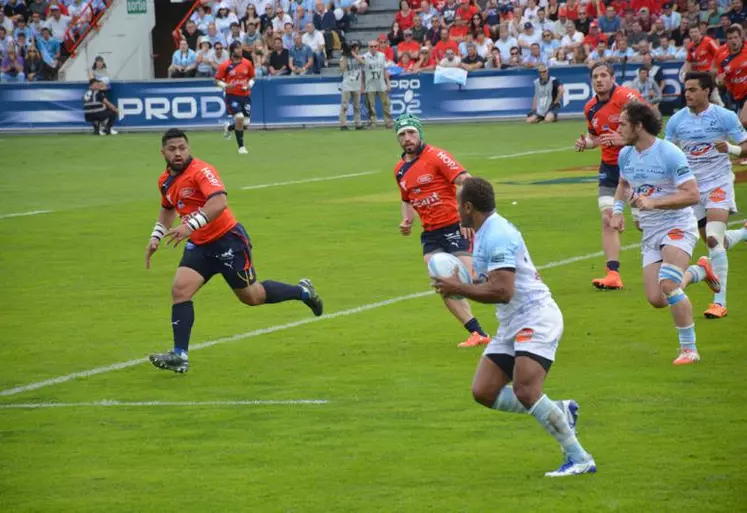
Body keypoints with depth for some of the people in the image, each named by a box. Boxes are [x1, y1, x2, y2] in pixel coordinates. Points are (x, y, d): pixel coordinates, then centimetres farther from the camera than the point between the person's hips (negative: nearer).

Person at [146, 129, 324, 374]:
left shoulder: (201, 171, -20)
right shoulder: (165, 181, 6)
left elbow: (219, 201, -37)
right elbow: (168, 208, 28)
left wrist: (189, 226, -44)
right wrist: (155, 237, 16)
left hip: (227, 241, -7)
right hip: (199, 246, 7)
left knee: (252, 297, 8)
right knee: (180, 289, -13)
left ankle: (302, 291, 34)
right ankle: (180, 356, -13)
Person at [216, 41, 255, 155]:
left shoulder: (247, 63, 3)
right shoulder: (225, 66, -6)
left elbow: (252, 77, 17)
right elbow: (217, 80, 1)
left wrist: (249, 85, -4)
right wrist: (225, 86, -18)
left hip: (245, 95, 4)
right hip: (232, 95, -4)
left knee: (246, 122, 2)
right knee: (239, 118, -20)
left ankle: (229, 127, 37)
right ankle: (241, 146, -6)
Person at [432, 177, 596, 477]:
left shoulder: (497, 236, -18)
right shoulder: (485, 235, 15)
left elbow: (502, 291, -25)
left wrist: (459, 289, -16)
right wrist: (459, 286, 9)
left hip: (535, 318, -11)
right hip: (512, 325, 11)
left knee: (525, 391, -24)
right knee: (483, 392, 1)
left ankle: (579, 459, -19)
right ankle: (559, 412, 11)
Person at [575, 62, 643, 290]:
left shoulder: (626, 97, -16)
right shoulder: (591, 108, 4)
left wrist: (623, 138, -28)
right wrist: (585, 143, -2)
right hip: (610, 166, 5)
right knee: (607, 218, -6)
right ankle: (613, 274, -7)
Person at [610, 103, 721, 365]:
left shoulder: (669, 154, -18)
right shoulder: (625, 155, 4)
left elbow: (692, 195, -22)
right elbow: (623, 184, 25)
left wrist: (653, 202, -29)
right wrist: (618, 210, 7)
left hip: (677, 227, -7)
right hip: (650, 233, 7)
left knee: (668, 285, -26)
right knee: (656, 299, -2)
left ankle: (689, 349, -13)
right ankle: (699, 271, 28)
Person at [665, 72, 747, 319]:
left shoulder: (724, 117, -10)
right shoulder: (677, 120, -1)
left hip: (718, 182, -5)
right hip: (692, 186, 5)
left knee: (713, 240, -20)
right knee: (712, 241, 13)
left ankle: (719, 302, -17)